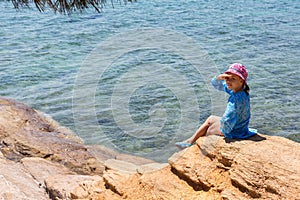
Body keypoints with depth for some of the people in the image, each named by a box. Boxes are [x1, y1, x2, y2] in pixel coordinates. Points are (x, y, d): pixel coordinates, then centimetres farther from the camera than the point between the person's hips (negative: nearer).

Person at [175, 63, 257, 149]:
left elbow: (226, 121, -37)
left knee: (209, 130, 13)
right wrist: (220, 77, -19)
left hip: (234, 132, -9)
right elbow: (215, 84, 2)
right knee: (210, 119, 24)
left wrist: (223, 130, -16)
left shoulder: (237, 99, -34)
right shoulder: (236, 89, -7)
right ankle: (190, 141, 32)